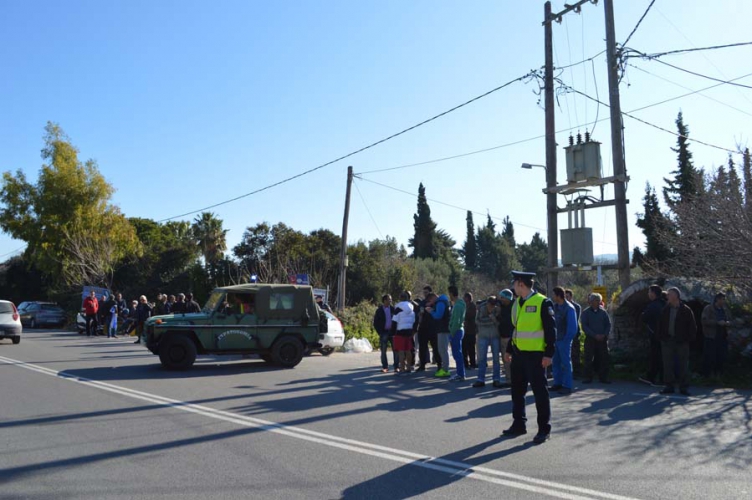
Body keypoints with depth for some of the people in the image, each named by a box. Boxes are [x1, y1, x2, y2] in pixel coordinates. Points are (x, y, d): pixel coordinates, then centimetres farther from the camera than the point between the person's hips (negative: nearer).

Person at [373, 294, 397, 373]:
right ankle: (385, 367, 11)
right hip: (384, 332, -1)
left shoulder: (393, 309, 4)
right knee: (383, 351, 2)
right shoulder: (379, 310, 2)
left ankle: (396, 367, 8)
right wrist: (380, 333, -3)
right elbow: (375, 323, 4)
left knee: (395, 349, 1)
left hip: (392, 332, 1)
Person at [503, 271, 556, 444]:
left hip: (535, 355, -7)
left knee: (540, 392, 1)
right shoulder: (517, 303, 10)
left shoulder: (543, 302, -12)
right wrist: (509, 350, 16)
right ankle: (519, 425, 27)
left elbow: (551, 330, -12)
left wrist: (548, 354, -16)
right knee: (517, 391, 14)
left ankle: (544, 429, 13)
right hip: (518, 353, 7)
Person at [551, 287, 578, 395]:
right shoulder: (554, 306, 7)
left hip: (564, 340, -7)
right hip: (555, 339, 7)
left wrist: (566, 339, -10)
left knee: (566, 363, -2)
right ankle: (557, 384, 21)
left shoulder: (569, 308, -13)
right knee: (556, 362, 12)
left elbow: (573, 327, -13)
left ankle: (567, 386, 3)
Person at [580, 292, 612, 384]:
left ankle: (603, 377, 11)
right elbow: (584, 326, -4)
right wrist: (595, 335, -14)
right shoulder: (586, 312, 1)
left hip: (602, 339, 3)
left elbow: (608, 324, 9)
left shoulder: (603, 312, 10)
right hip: (590, 339, -3)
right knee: (589, 359, -2)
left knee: (603, 358, 2)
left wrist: (604, 335, -8)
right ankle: (587, 377, 4)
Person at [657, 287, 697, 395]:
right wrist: (661, 337, 5)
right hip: (667, 341, 4)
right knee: (668, 365, 5)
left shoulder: (686, 310, -3)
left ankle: (684, 387, 12)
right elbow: (660, 325, 14)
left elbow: (692, 326, -1)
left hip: (682, 342, -3)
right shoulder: (665, 310, 8)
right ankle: (669, 386, 13)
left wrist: (689, 339, -7)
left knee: (683, 365, 4)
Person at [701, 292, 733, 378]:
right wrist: (717, 322, -22)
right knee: (709, 356, -4)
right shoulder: (708, 309, -7)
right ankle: (708, 373, 7)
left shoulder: (726, 309, 11)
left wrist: (728, 323, -5)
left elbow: (731, 320, 19)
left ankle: (718, 372, 22)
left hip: (722, 336, 6)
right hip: (711, 336, -5)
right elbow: (705, 321, -15)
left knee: (721, 355, 8)